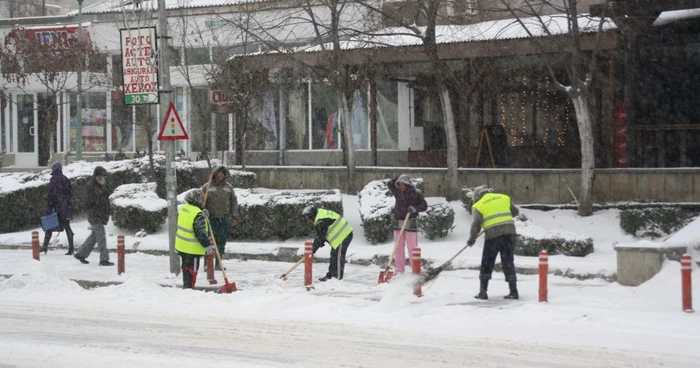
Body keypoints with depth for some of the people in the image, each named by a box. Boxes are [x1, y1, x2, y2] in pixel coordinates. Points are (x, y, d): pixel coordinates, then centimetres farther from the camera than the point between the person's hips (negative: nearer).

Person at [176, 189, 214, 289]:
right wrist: (207, 245, -14)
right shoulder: (198, 214, -24)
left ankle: (186, 286, 30)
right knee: (192, 269, 1)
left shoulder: (184, 208, 3)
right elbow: (200, 232, -23)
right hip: (192, 248, -9)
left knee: (186, 267, 20)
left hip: (181, 245, 9)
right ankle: (189, 288, 5)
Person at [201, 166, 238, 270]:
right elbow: (201, 202, 1)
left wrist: (234, 217, 8)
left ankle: (218, 264, 15)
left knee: (221, 242, 7)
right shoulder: (207, 187, 1)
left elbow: (234, 202, 13)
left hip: (224, 219, 3)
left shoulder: (229, 187, 10)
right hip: (211, 218, -3)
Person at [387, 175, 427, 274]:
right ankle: (399, 270, 8)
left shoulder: (416, 193, -5)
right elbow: (389, 184, 19)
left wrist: (415, 208, -22)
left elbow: (424, 206, -4)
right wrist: (398, 179, 4)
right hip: (398, 223, 4)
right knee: (398, 248, 4)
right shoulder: (397, 191, 7)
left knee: (412, 248, -6)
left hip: (411, 223, -4)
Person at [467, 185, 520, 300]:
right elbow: (516, 211, 24)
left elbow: (476, 224, -5)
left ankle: (483, 292, 8)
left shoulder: (478, 205, 5)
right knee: (508, 262, 10)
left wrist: (472, 239, 5)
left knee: (487, 263, 10)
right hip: (509, 232, 3)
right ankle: (513, 291, 7)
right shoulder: (504, 198, 15)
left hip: (493, 235, -3)